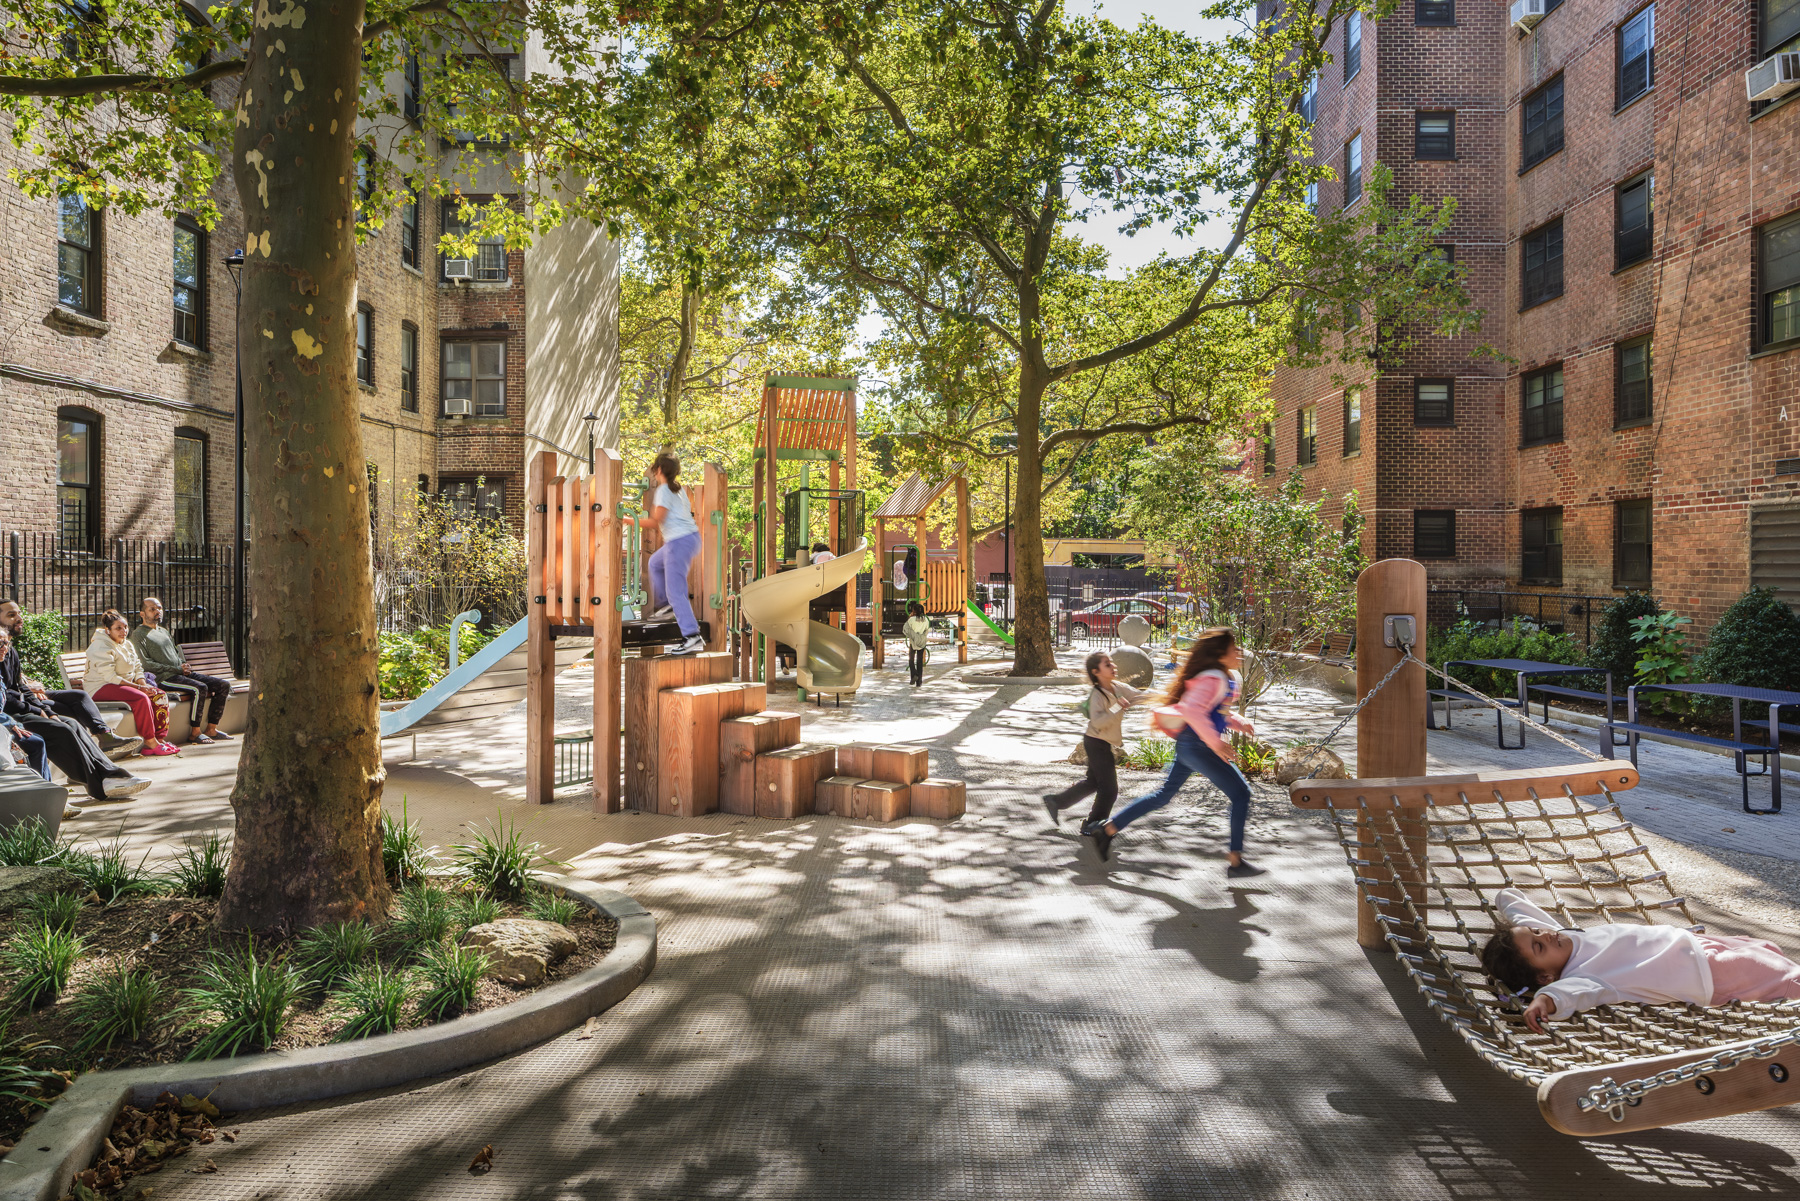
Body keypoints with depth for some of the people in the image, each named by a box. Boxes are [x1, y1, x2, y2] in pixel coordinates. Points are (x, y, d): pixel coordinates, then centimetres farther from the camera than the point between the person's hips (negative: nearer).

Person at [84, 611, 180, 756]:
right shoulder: (101, 646, -13)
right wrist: (139, 687, -21)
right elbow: (110, 677, -21)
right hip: (101, 688, -9)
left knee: (160, 696, -12)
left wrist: (143, 684, -7)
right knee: (141, 698, -33)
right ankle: (150, 742, -27)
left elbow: (138, 668, 14)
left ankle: (160, 738, -15)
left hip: (125, 684, 9)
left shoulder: (127, 644, 15)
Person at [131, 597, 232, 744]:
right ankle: (196, 732, -23)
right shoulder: (138, 634, 1)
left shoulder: (164, 631, 27)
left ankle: (211, 729, -4)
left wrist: (184, 667, 7)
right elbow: (144, 663, -9)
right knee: (200, 688, -33)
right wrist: (176, 669, -12)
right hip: (164, 677, -8)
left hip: (182, 673, 8)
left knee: (223, 685, -6)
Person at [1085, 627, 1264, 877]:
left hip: (1188, 744, 10)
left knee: (1164, 795, 16)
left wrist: (1239, 723, 11)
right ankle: (1236, 862, 2)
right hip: (1197, 745, -10)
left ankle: (1107, 829, 19)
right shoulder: (1213, 678, -18)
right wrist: (1217, 744, -28)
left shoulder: (1228, 678, 15)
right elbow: (1193, 710, -30)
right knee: (1241, 793, -2)